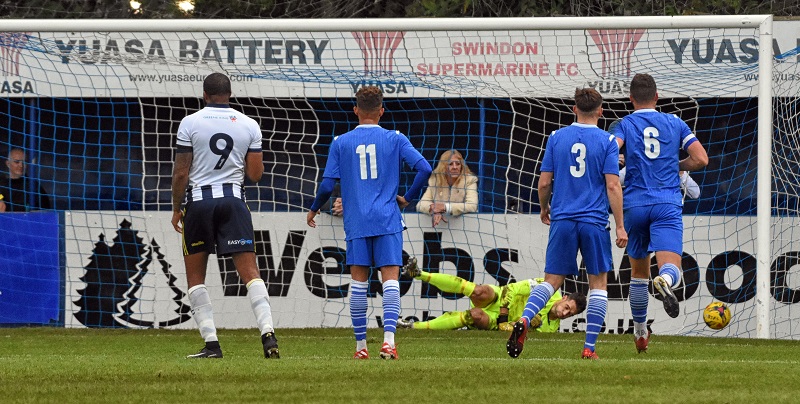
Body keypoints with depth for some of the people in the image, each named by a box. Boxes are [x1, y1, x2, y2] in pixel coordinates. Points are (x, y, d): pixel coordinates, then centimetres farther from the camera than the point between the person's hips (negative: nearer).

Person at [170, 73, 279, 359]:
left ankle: (211, 343, 2)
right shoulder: (249, 125, 4)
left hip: (199, 200, -2)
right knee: (249, 271, -2)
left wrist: (176, 209, 7)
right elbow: (255, 174, 4)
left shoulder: (190, 123, -3)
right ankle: (268, 333, -19)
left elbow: (181, 172, -4)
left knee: (195, 274, 9)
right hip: (233, 199, 2)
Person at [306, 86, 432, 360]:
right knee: (390, 278, -4)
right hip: (388, 222, -1)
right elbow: (424, 169, -5)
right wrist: (408, 198, 9)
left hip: (356, 223, 1)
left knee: (358, 281, 5)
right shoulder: (395, 139, 3)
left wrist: (313, 210, 19)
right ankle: (388, 340, -19)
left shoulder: (341, 143, 4)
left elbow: (327, 185, 2)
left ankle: (361, 345, 7)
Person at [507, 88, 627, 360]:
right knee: (598, 283, 9)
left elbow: (544, 183, 6)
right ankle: (589, 348, 3)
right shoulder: (607, 141, -2)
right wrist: (620, 226, -5)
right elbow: (613, 186, -8)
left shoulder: (556, 138, 5)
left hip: (563, 221, 2)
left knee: (552, 280, 7)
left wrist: (544, 209, 25)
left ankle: (525, 319, -22)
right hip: (595, 222, -2)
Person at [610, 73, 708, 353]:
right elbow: (701, 159, 5)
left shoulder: (625, 125, 5)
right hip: (668, 204, -1)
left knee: (638, 272, 17)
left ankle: (640, 333, 26)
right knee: (671, 268, -14)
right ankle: (664, 281, -51)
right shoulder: (674, 123, 11)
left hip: (635, 204, 1)